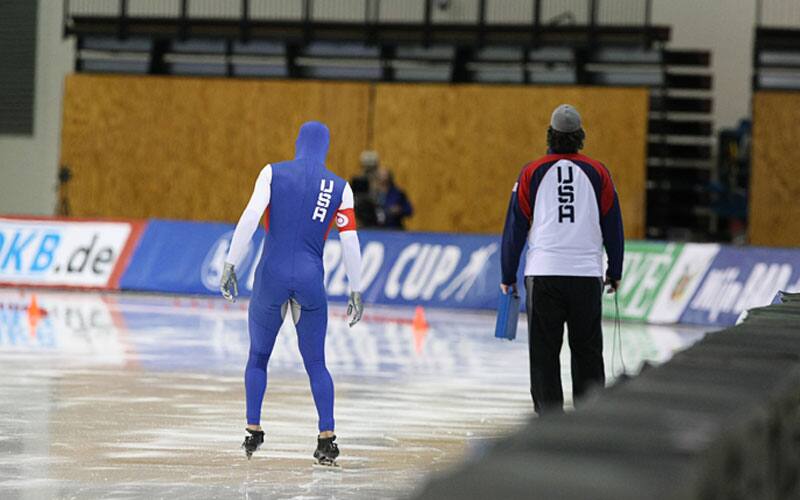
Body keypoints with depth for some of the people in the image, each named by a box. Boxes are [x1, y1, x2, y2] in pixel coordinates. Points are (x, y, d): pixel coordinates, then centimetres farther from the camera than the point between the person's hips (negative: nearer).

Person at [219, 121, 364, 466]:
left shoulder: (273, 173, 1)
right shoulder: (339, 187, 4)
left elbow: (249, 219, -10)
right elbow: (350, 242, 1)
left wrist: (230, 265, -8)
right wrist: (355, 292, 8)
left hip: (271, 278, -1)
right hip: (311, 281, 1)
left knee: (258, 356, 17)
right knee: (315, 363, 12)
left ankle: (253, 431, 15)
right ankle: (327, 437, 3)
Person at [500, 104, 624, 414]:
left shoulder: (532, 173, 1)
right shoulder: (598, 173, 4)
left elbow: (515, 226, 3)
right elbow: (613, 225, 10)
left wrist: (508, 276, 11)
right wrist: (615, 273, 20)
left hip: (543, 274, -1)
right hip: (588, 274, 1)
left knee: (544, 350, 2)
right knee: (587, 349, 9)